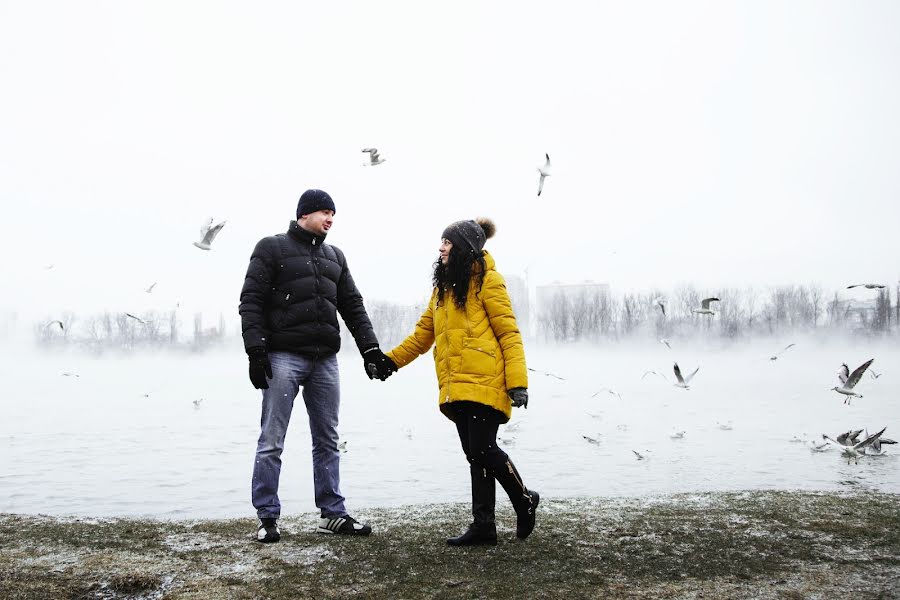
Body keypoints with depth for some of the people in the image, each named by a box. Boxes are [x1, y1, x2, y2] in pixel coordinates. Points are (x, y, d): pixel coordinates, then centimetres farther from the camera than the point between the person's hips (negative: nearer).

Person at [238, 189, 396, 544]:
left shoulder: (335, 256, 18)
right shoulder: (272, 248, 2)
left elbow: (353, 307, 18)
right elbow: (251, 302, -5)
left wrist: (370, 349, 9)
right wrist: (256, 351, -14)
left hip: (325, 360, 6)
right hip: (284, 357, -5)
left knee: (327, 441, 8)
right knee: (272, 442, -3)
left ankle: (332, 514, 15)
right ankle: (267, 518, 6)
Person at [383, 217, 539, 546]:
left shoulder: (487, 279, -3)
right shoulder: (444, 285, 19)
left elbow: (509, 333, -8)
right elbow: (423, 334, 23)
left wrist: (517, 382, -14)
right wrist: (390, 360, 15)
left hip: (483, 383, -7)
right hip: (455, 386, 7)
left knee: (483, 450, -8)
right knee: (475, 454, 9)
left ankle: (524, 498, 16)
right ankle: (483, 525, 14)